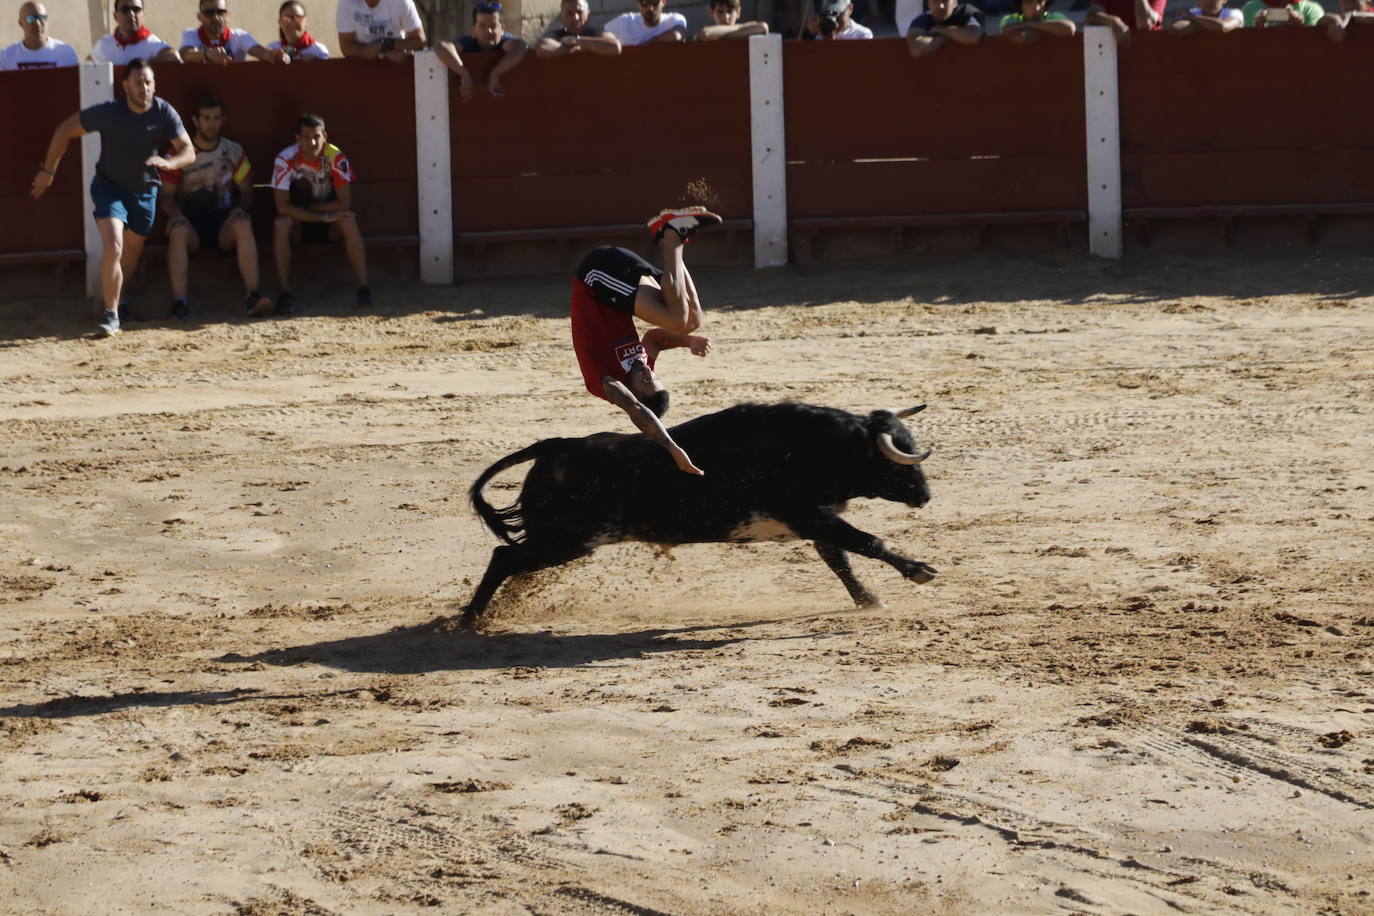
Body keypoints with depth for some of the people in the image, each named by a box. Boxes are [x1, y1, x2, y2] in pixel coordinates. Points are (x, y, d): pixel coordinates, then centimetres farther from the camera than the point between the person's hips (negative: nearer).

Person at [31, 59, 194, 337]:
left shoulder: (165, 114, -18)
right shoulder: (108, 113, -24)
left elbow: (189, 152, -17)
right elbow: (64, 131, -11)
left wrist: (169, 162, -40)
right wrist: (48, 171, -7)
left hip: (144, 191, 3)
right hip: (109, 187, -3)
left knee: (131, 254, 17)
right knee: (112, 248, -21)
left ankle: (110, 296, 43)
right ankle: (111, 314, -11)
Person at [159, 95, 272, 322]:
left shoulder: (233, 151, 11)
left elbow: (246, 191, 15)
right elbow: (166, 196, 5)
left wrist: (240, 209, -8)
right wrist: (175, 214, -17)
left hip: (222, 219, 1)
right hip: (190, 220, -1)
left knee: (243, 225, -34)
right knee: (178, 232, -37)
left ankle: (253, 297, -40)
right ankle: (179, 303, -44)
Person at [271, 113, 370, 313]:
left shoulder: (335, 157, -17)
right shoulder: (286, 159, -20)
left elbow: (345, 204, -18)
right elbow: (282, 207, -26)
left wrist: (308, 207, -18)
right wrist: (324, 217, -30)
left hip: (330, 226, 0)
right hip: (299, 224, 0)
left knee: (349, 221, -31)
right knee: (281, 224, -32)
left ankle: (363, 289, -32)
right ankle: (285, 293, -31)